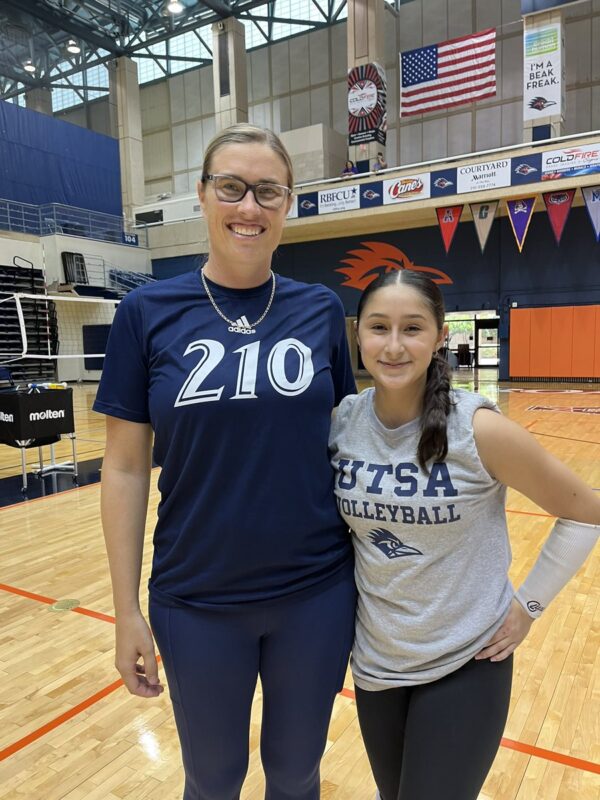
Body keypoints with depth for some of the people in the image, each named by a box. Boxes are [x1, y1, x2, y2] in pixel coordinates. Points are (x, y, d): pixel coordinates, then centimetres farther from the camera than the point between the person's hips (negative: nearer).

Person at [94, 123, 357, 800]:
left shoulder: (321, 310, -2)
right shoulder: (147, 312, -6)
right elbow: (125, 468, -4)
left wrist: (365, 562, 6)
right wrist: (127, 610, -3)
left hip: (317, 591, 2)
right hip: (196, 601, -1)